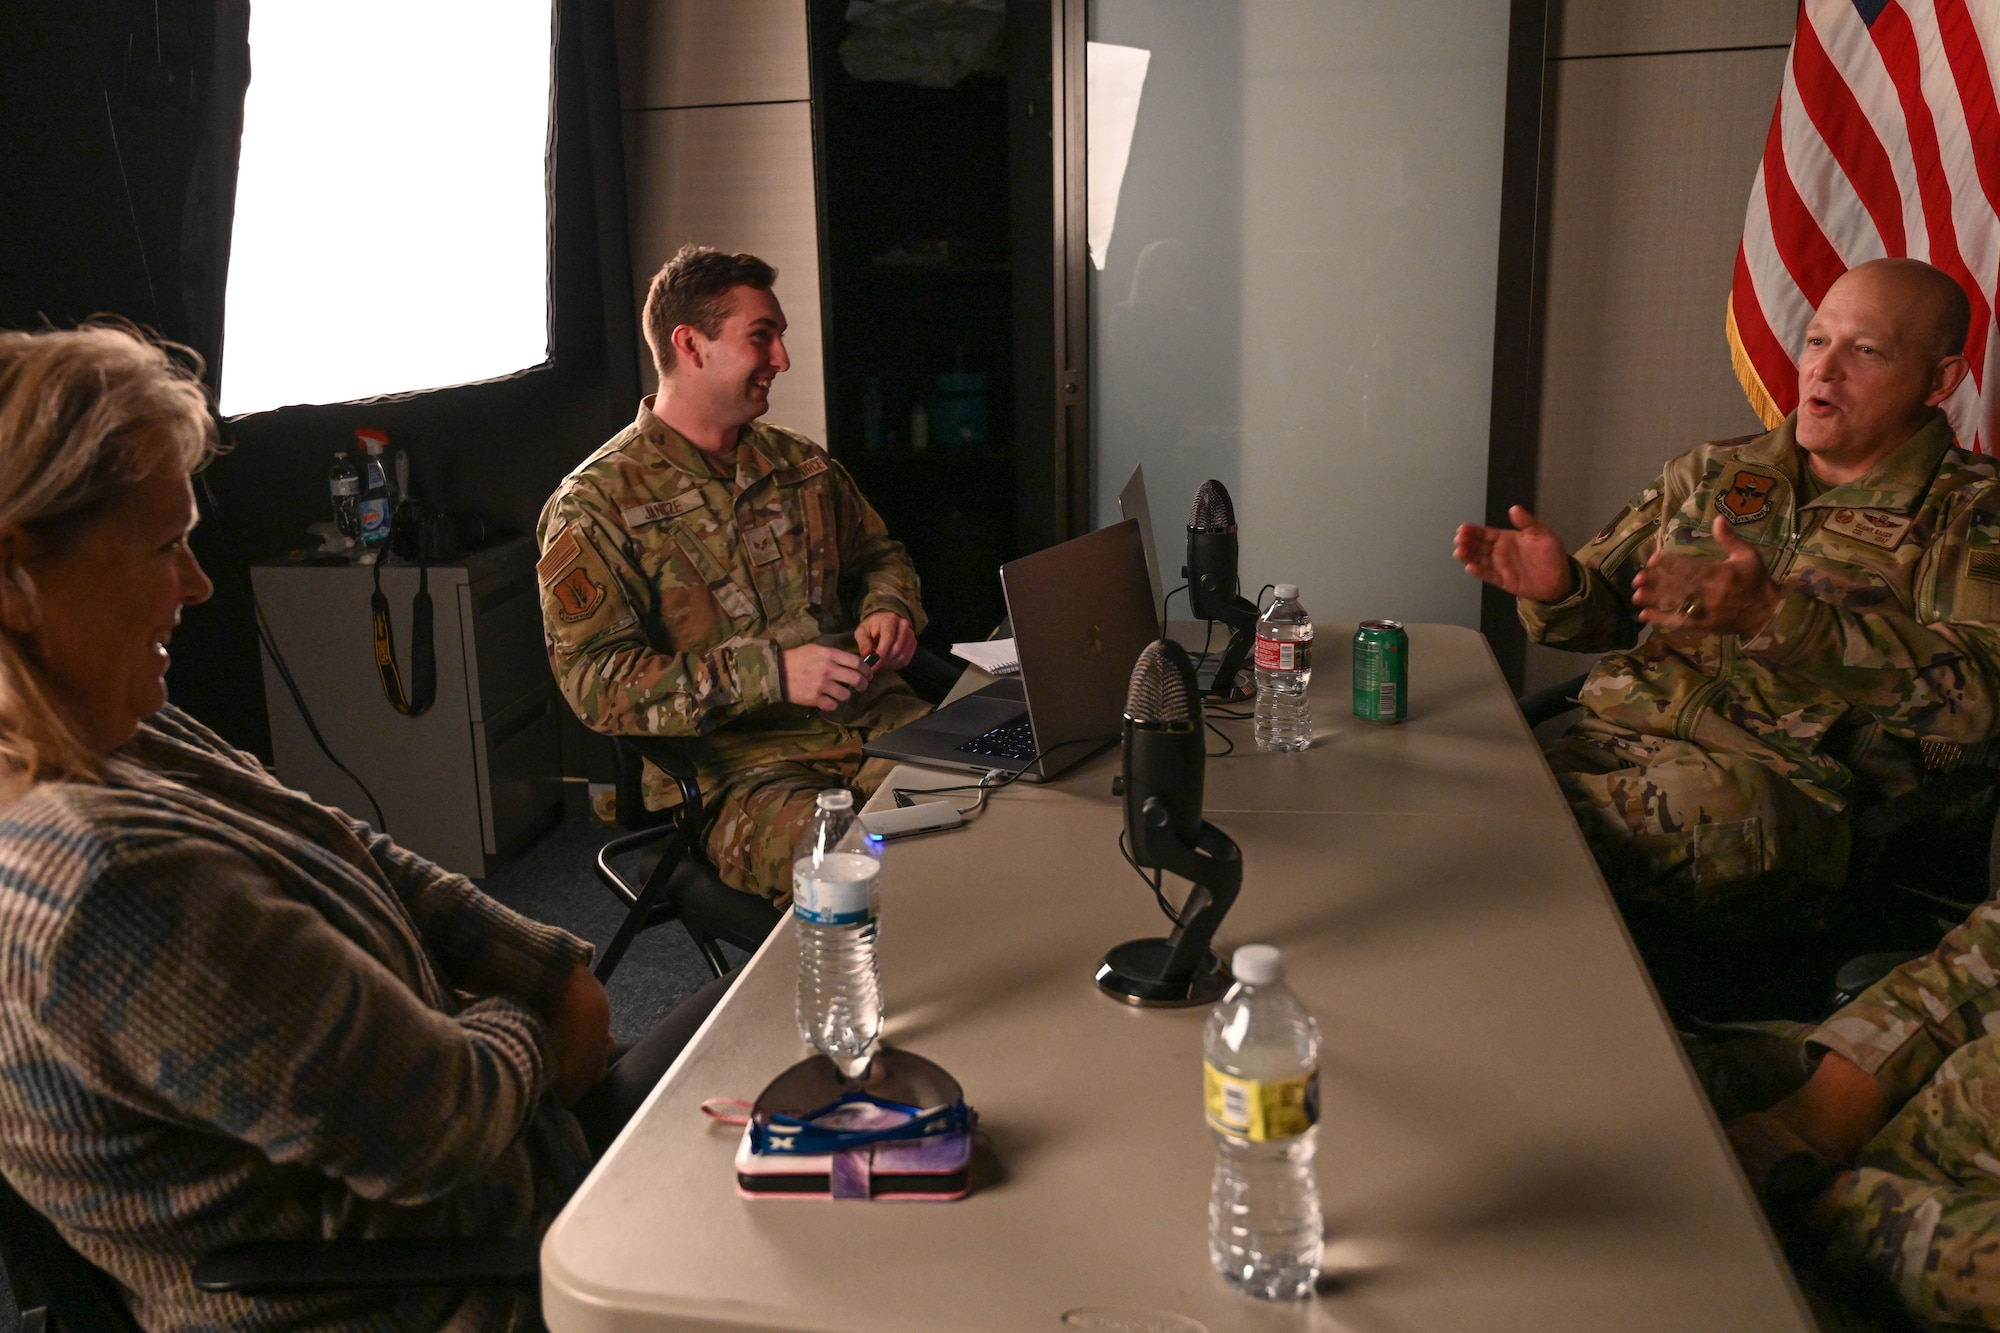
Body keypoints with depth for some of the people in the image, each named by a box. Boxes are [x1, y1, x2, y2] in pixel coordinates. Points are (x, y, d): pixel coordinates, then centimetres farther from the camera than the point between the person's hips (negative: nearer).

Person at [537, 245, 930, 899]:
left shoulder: (802, 463, 19)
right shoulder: (594, 505, -1)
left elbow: (879, 556, 33)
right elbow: (596, 681, -9)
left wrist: (889, 609, 6)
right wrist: (769, 673, -19)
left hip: (878, 721, 6)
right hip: (736, 767, -6)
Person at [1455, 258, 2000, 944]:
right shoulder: (1710, 471, 21)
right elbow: (1603, 611, 22)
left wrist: (1773, 615, -25)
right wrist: (1557, 589, -5)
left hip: (1788, 780, -3)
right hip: (1615, 742, 3)